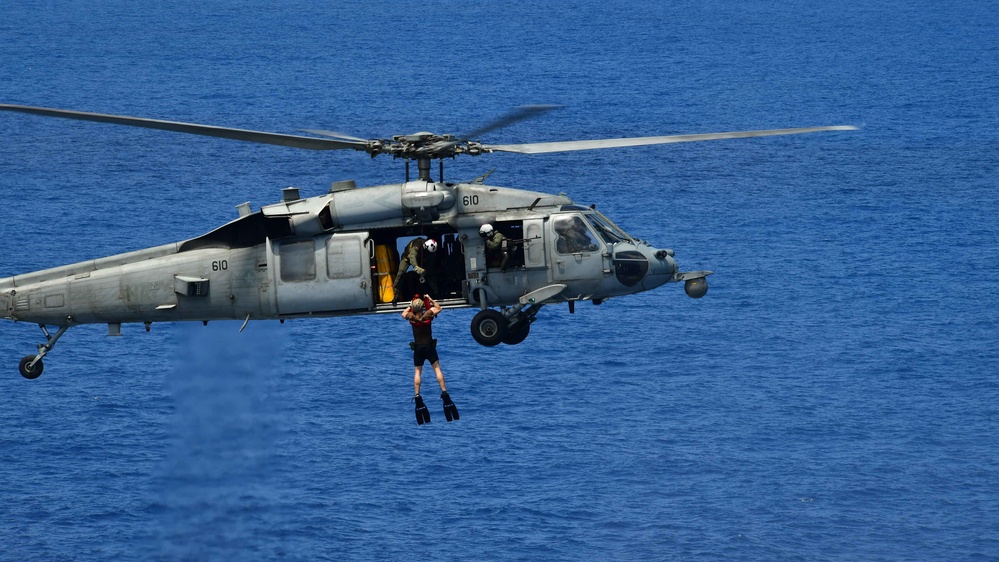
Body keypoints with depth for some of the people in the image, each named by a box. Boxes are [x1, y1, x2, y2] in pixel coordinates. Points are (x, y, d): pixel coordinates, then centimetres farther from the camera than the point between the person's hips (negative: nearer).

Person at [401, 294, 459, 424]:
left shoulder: (411, 317, -9)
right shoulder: (428, 315, -11)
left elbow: (404, 314, 15)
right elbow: (438, 308, 8)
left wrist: (410, 306, 18)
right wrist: (431, 300, 12)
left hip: (418, 348, 0)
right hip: (429, 346, 0)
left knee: (417, 372, 7)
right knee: (437, 368, 4)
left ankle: (417, 397, -1)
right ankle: (444, 393, -3)